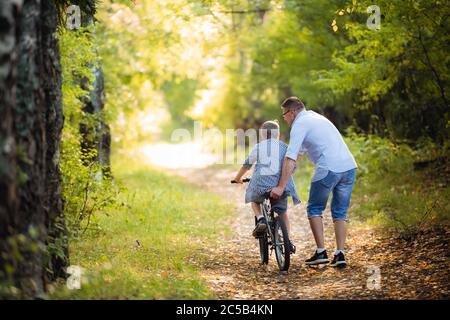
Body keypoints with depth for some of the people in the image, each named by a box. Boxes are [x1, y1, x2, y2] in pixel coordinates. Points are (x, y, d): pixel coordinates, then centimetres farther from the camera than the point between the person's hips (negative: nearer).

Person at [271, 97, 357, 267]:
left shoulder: (299, 124, -1)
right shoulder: (315, 117, 27)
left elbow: (290, 158, -8)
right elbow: (299, 151, 37)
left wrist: (281, 187, -8)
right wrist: (285, 169, 42)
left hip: (328, 170, -7)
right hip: (349, 166, 7)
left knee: (314, 210, 10)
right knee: (340, 213, 14)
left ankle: (321, 252, 5)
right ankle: (339, 254, 8)